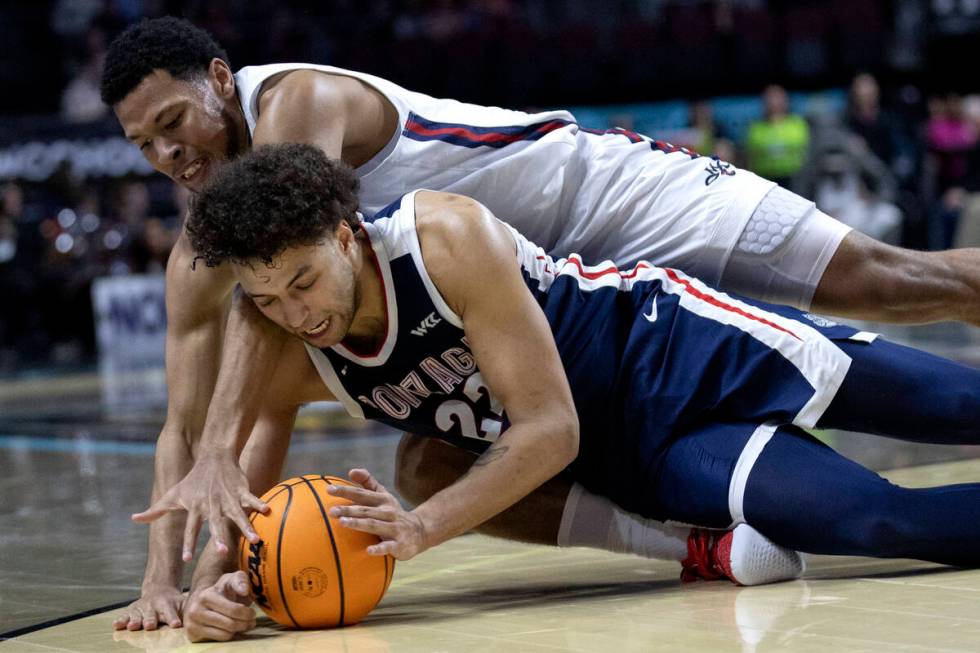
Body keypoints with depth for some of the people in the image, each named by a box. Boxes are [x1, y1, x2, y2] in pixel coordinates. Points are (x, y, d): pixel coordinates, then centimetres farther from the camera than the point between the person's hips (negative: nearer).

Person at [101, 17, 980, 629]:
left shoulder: (297, 99, -25)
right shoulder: (197, 258, -2)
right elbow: (182, 428, -3)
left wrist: (221, 454, -48)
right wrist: (163, 577, -17)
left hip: (595, 189, -7)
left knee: (884, 279, -11)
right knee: (432, 470, -12)